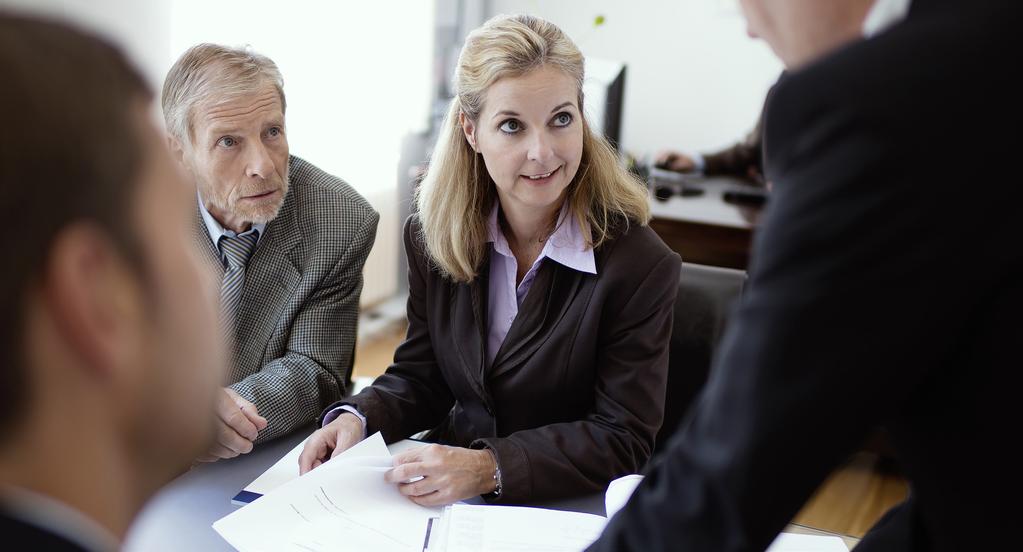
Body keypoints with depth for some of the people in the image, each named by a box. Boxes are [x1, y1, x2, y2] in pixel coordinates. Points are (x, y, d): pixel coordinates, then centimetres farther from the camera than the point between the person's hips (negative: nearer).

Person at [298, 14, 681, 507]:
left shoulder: (641, 266, -15)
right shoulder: (433, 236, 0)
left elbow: (620, 439, -14)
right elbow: (419, 378, 8)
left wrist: (488, 469, -25)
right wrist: (357, 417, -13)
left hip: (568, 512, -4)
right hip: (445, 496, 5)